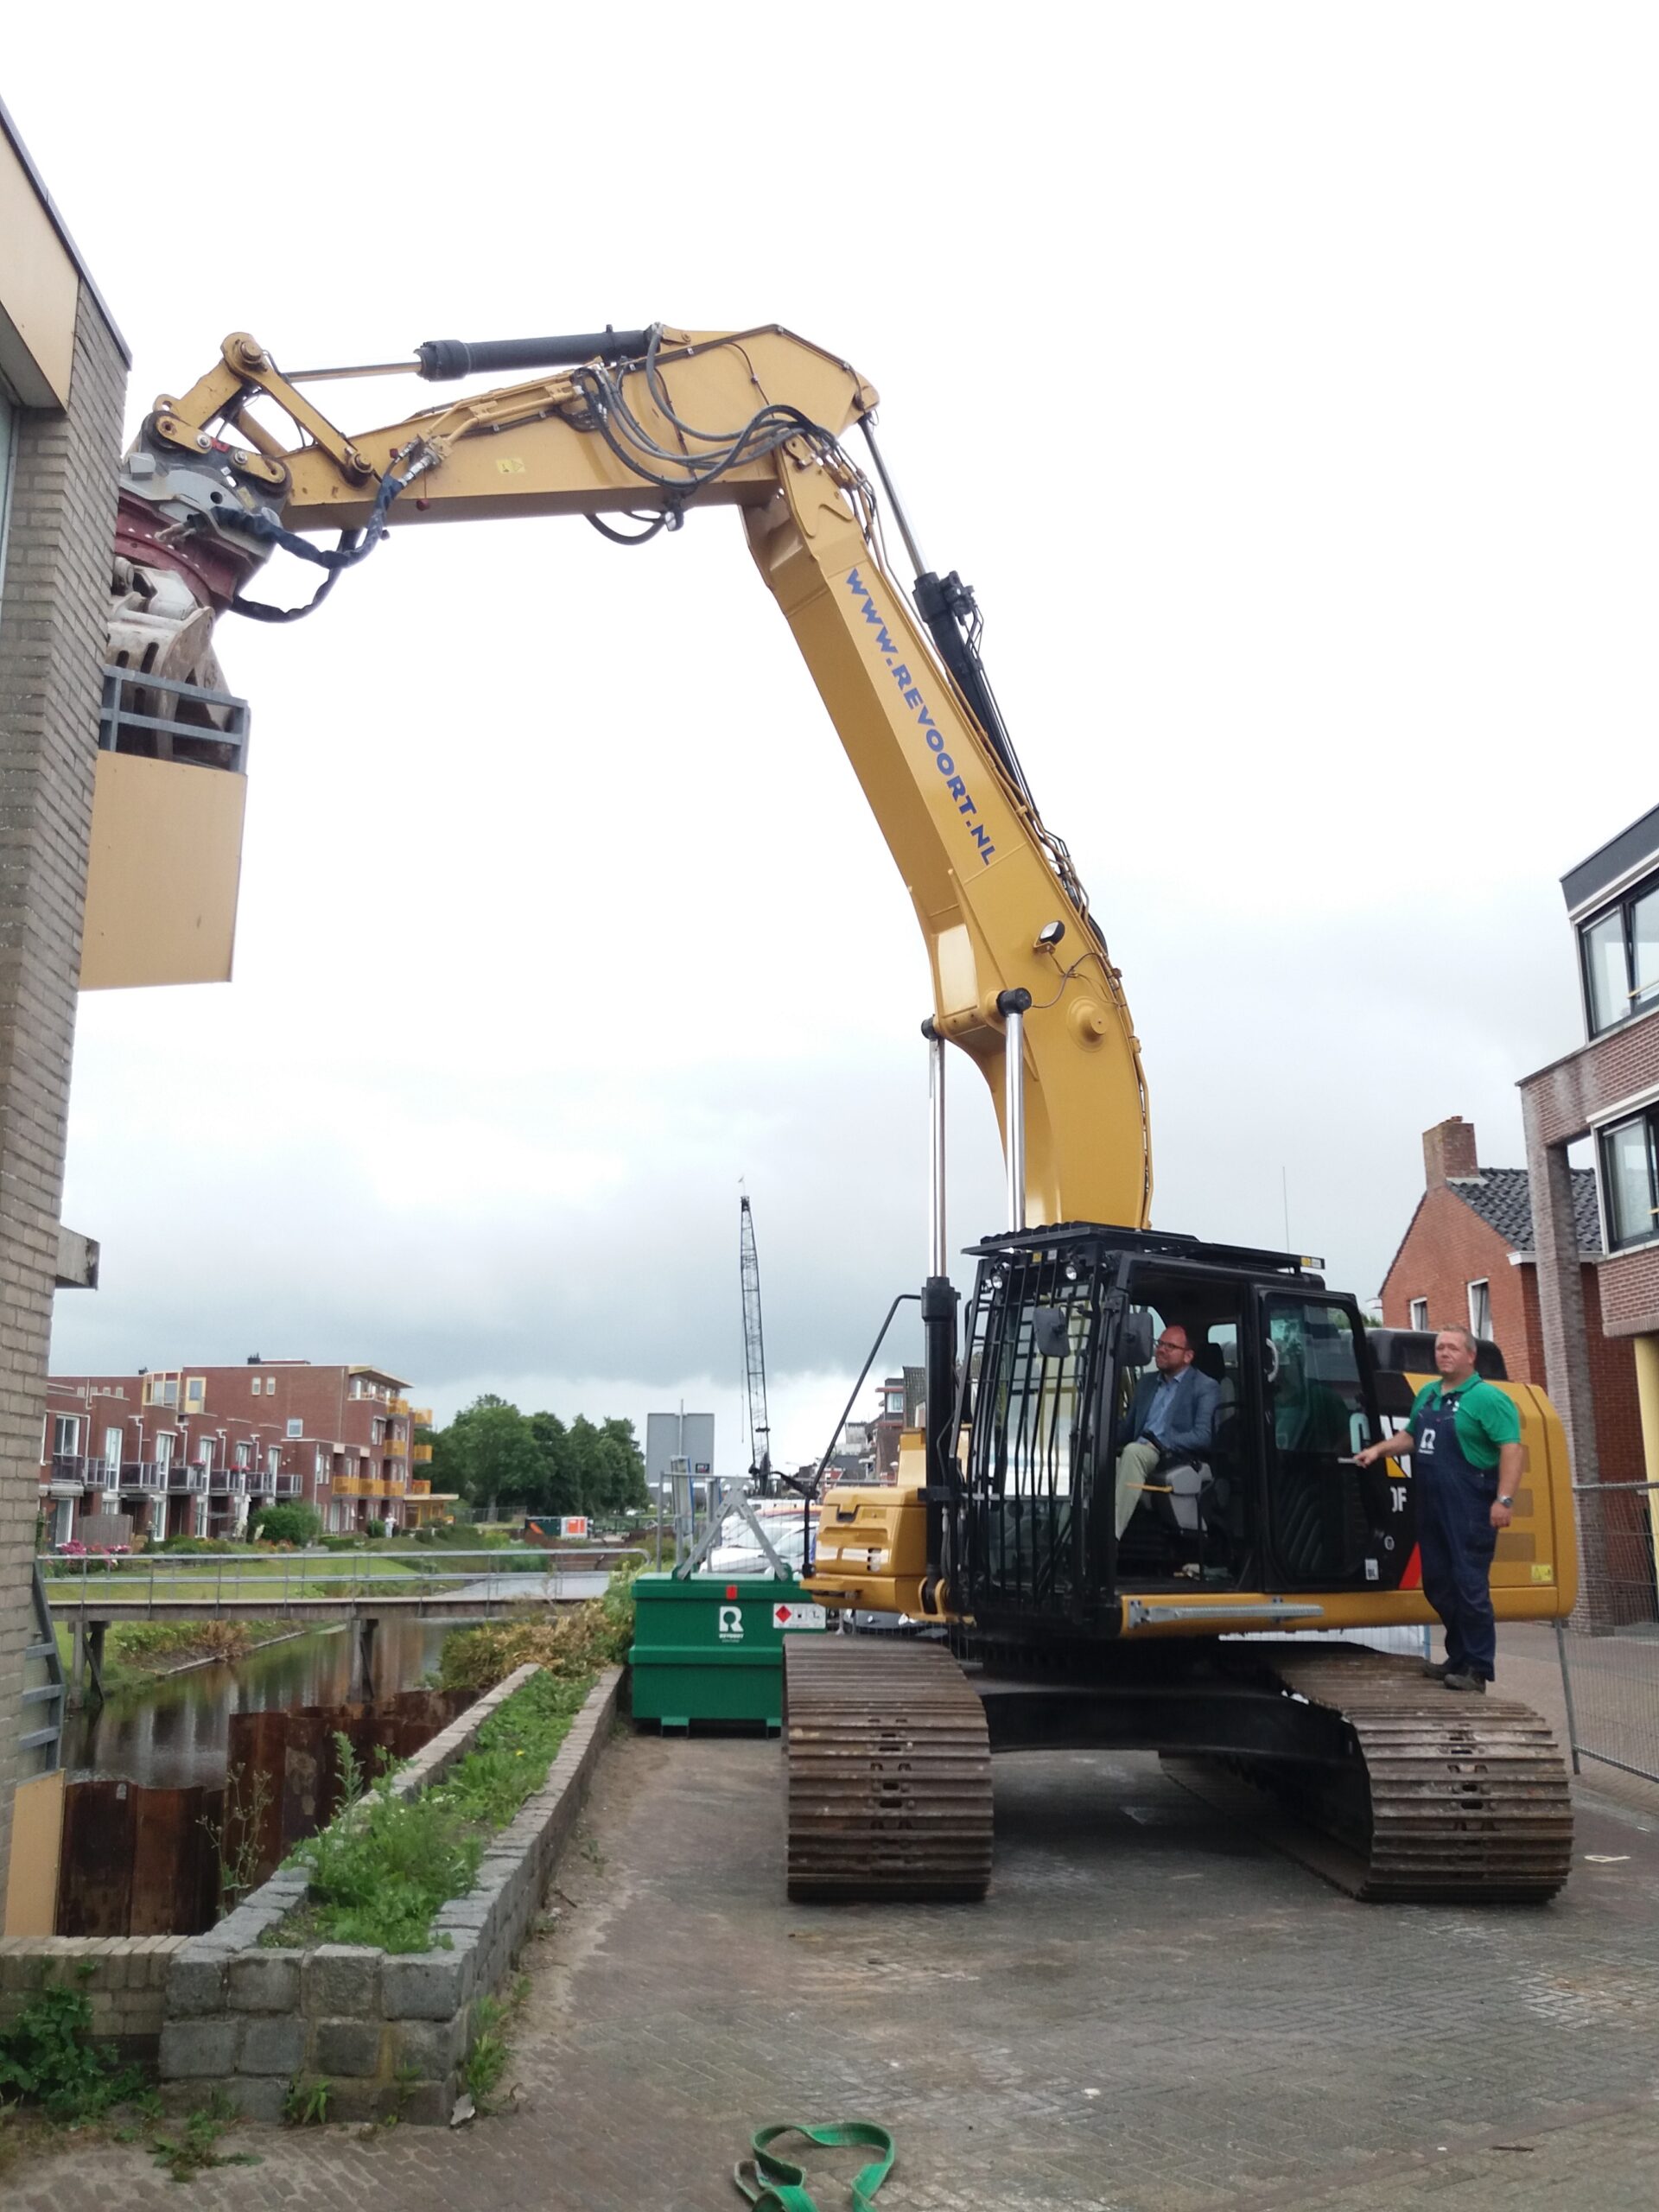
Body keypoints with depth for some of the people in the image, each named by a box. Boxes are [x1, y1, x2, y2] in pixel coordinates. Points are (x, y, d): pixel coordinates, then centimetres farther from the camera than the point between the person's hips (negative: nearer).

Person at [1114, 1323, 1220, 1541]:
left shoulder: (1206, 1388, 5)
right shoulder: (1146, 1383, 25)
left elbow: (1203, 1436, -9)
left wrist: (1162, 1444, -20)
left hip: (1176, 1459, -5)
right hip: (1137, 1456, 5)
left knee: (1133, 1451, -36)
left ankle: (1111, 1536, -43)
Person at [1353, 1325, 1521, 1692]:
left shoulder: (1487, 1398, -9)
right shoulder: (1426, 1395, 16)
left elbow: (1511, 1449, -15)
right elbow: (1410, 1436, 26)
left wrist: (1504, 1499, -23)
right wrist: (1378, 1450, 9)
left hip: (1469, 1509, -8)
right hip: (1431, 1506, 8)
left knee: (1470, 1586, -6)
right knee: (1437, 1583, 13)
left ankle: (1477, 1670, 1)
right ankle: (1459, 1658, 26)